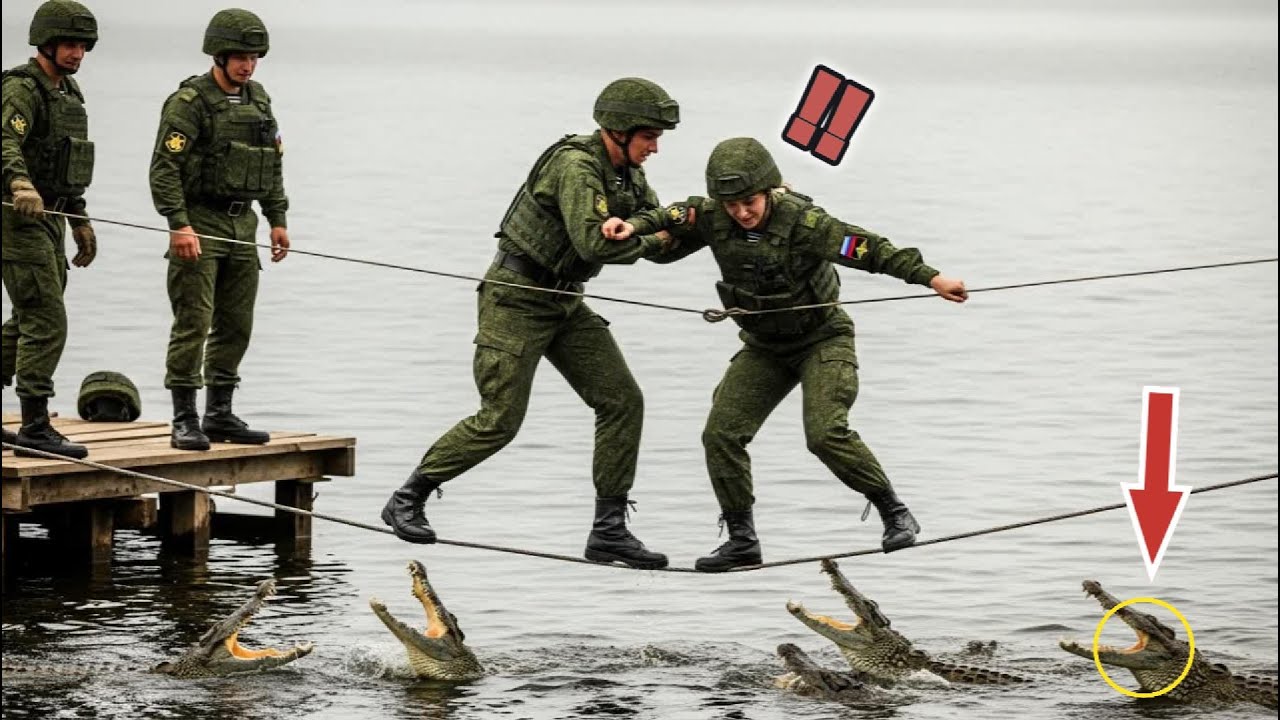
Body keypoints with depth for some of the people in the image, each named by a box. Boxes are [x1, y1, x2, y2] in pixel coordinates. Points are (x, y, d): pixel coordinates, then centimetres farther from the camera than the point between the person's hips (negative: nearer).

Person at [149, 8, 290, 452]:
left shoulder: (258, 100, 13)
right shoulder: (189, 102, -10)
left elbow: (273, 165, 21)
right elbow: (164, 167, -16)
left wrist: (277, 219, 15)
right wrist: (179, 225, -23)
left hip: (241, 226, 7)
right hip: (200, 226, -7)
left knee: (236, 326, 9)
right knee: (193, 322, -8)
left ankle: (219, 415, 17)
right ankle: (185, 421, -6)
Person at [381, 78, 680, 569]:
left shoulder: (627, 174, 6)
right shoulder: (575, 165, -22)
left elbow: (660, 244, 5)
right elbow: (592, 242, -33)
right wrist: (649, 239, -18)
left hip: (563, 302, 9)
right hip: (515, 296, -9)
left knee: (622, 400, -3)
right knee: (500, 421, -8)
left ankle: (608, 530, 1)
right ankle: (406, 501, 9)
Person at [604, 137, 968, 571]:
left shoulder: (802, 221, -27)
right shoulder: (712, 217, -14)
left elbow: (870, 249, -28)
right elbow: (667, 223, -2)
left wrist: (931, 278, -31)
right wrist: (631, 225, -25)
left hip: (822, 337, -5)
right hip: (764, 347, 5)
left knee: (825, 432, -24)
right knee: (721, 434, -7)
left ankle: (894, 513, -5)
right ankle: (742, 540, 5)